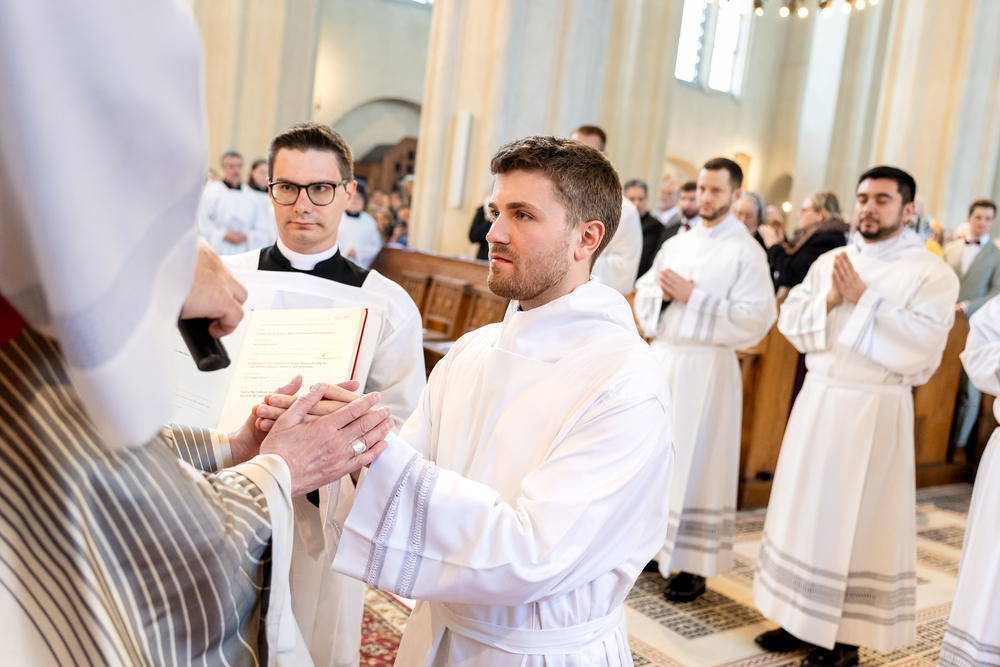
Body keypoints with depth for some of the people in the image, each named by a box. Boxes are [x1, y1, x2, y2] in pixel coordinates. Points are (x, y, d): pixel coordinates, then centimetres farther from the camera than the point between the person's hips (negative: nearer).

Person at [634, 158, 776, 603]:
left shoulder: (747, 252, -5)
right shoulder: (677, 244, 15)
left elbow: (756, 318, -14)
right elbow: (643, 295, 16)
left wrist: (693, 296, -17)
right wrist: (663, 290, -7)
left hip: (706, 369, -6)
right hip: (661, 358, 6)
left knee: (695, 464, -2)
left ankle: (694, 567, 7)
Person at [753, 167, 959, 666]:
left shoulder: (932, 274, -5)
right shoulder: (829, 262, 11)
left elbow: (920, 345, -17)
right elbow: (790, 321, 6)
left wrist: (863, 298, -17)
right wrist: (829, 300, -11)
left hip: (874, 411, -5)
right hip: (817, 400, 6)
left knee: (857, 517, 1)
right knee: (804, 506, 11)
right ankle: (803, 618, 25)